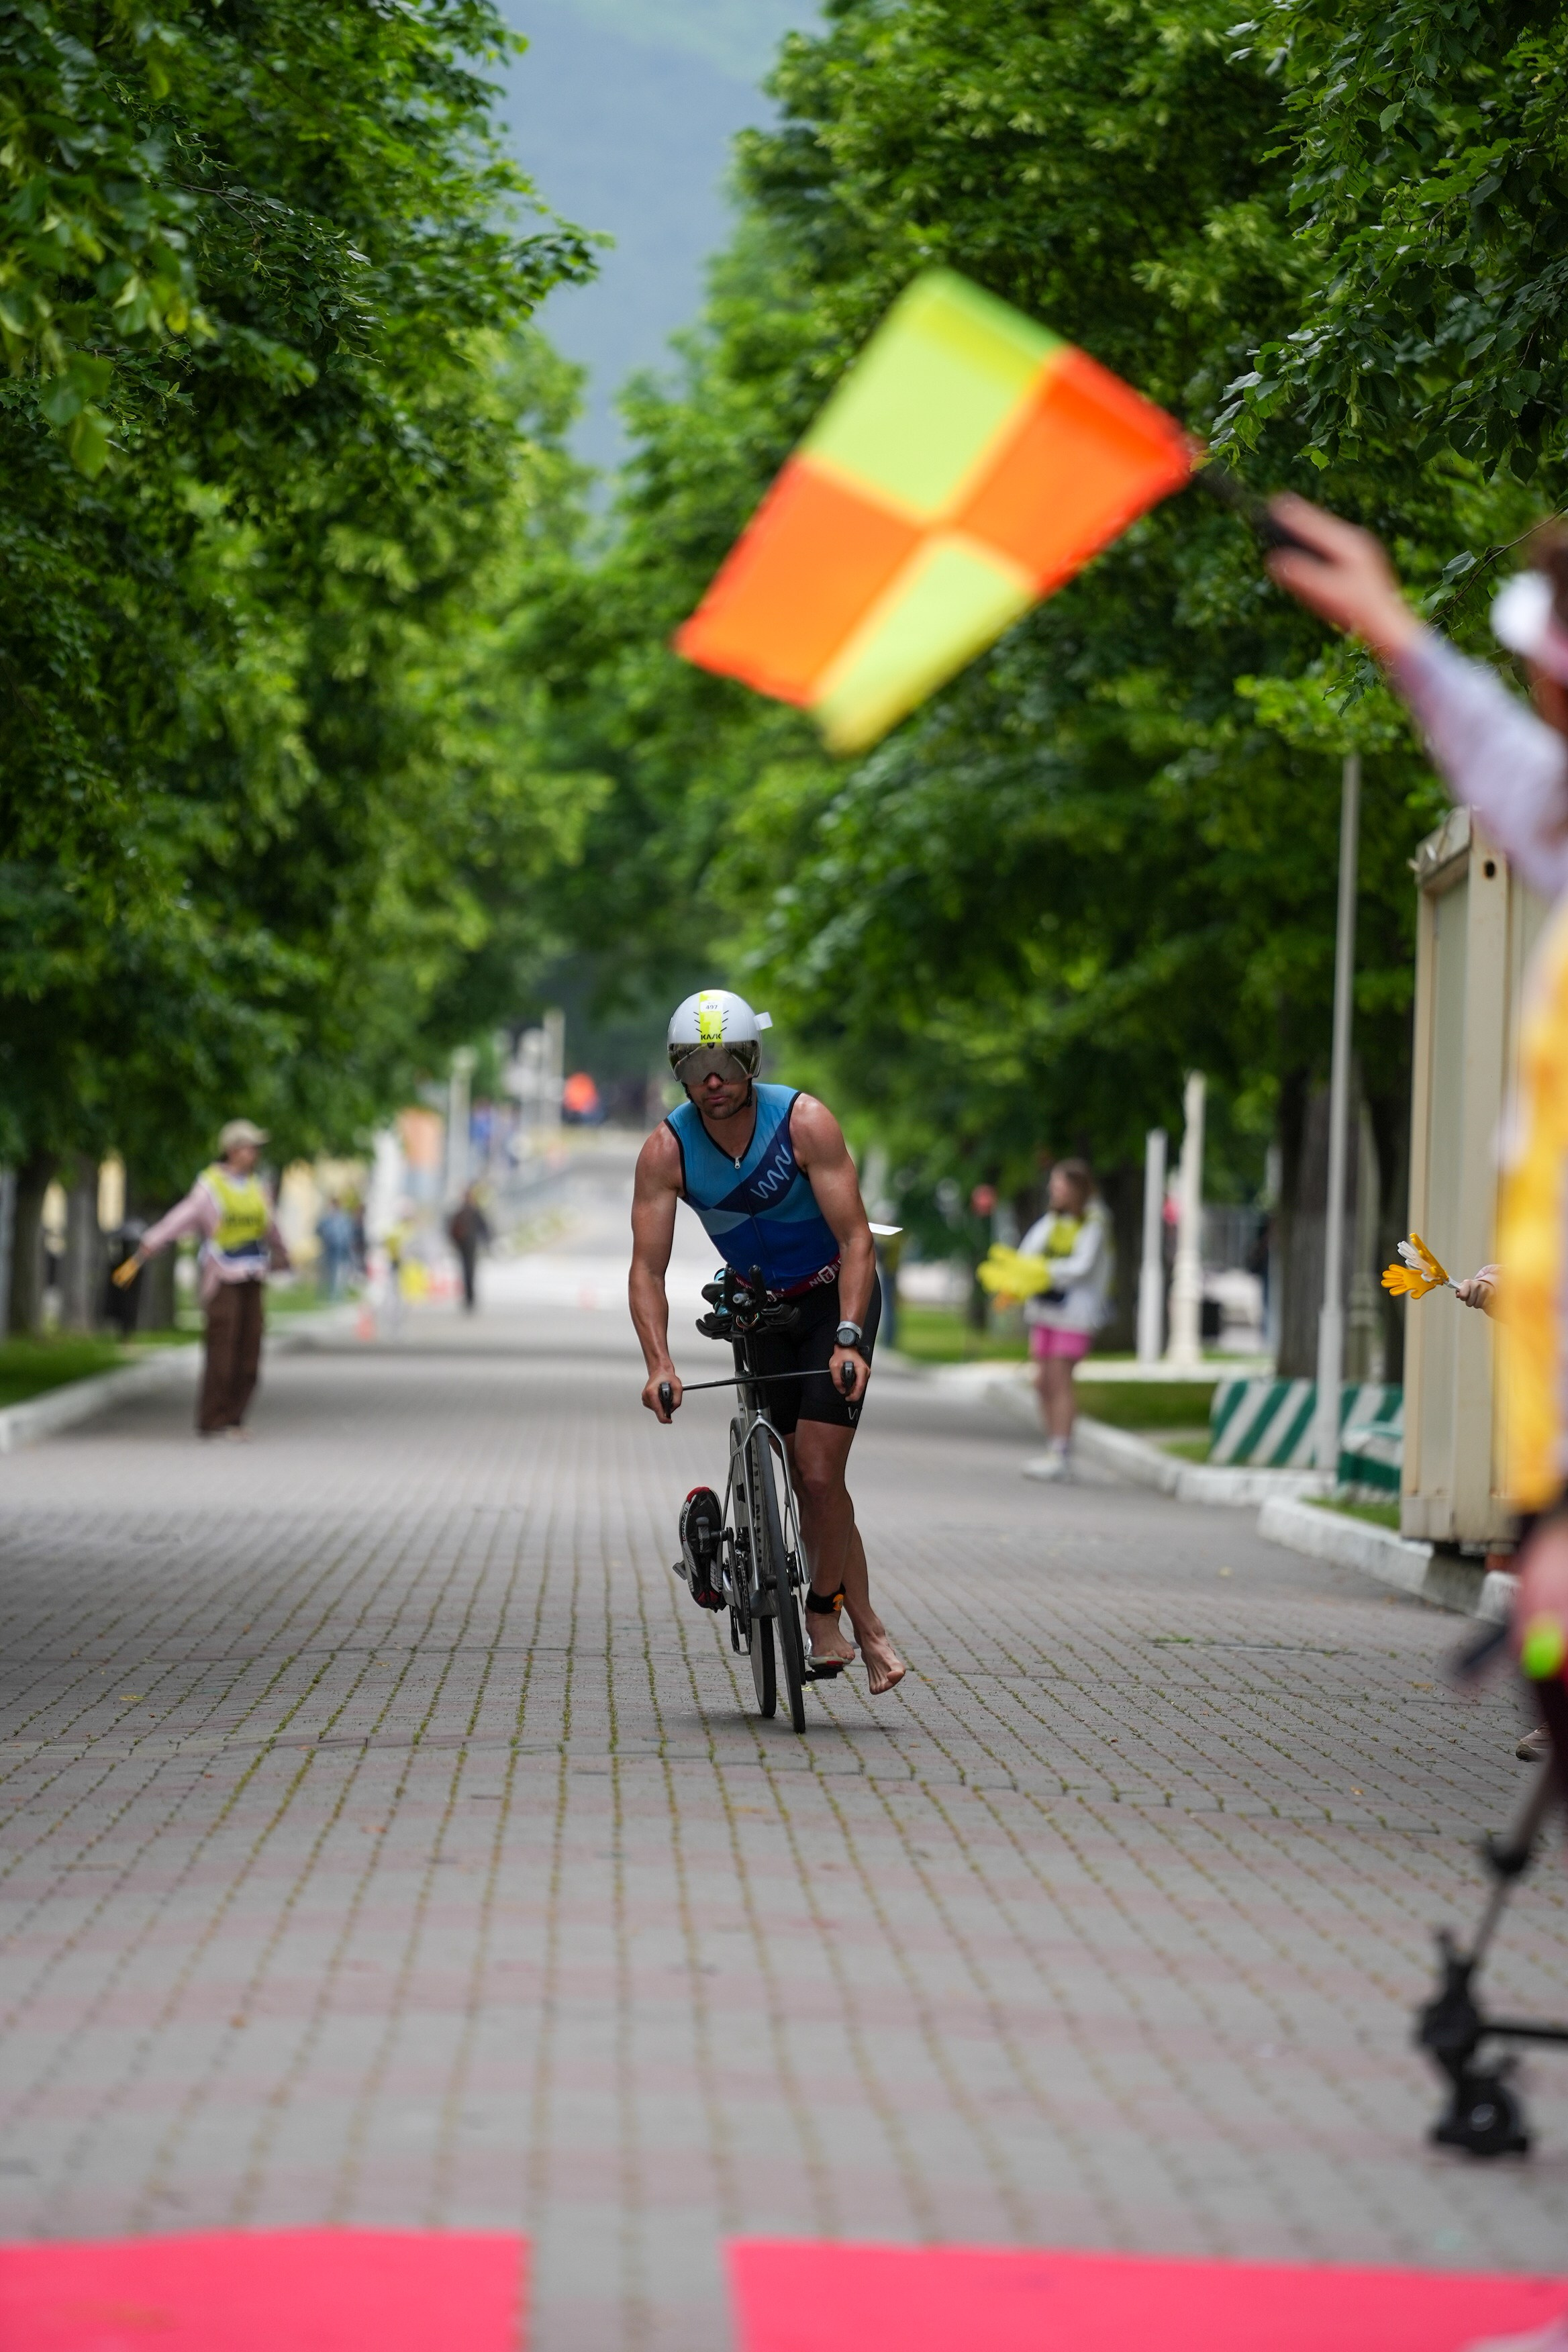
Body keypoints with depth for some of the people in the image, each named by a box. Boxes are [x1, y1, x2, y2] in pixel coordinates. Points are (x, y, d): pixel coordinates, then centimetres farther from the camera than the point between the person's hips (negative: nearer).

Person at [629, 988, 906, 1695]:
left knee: (819, 1471, -15)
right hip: (762, 1309, 3)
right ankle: (867, 1629, 13)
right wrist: (659, 1364, -33)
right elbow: (647, 1269, -19)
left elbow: (856, 1241, -25)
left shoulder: (804, 1122, -24)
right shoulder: (666, 1151, -17)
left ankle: (824, 1615, 2)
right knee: (808, 1478, 3)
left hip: (835, 1296, -3)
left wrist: (849, 1339, -37)